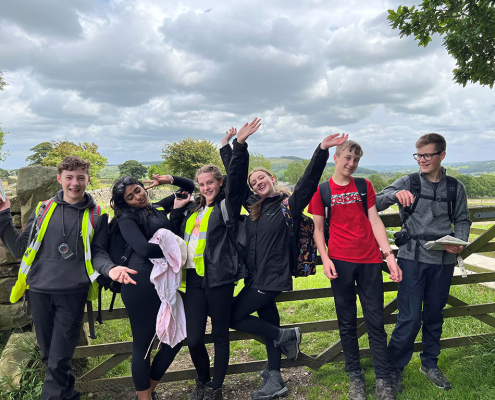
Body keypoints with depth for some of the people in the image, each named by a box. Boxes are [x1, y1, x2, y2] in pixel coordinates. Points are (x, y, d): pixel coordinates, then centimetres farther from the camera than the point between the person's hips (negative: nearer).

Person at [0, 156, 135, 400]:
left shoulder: (96, 216, 2)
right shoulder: (44, 209, 7)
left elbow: (98, 253, 3)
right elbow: (20, 249, 9)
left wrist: (110, 269, -18)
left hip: (72, 294, -3)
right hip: (39, 291, 3)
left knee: (59, 361, -1)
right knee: (48, 355, 16)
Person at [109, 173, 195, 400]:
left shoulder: (160, 208, 13)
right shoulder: (127, 218, -3)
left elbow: (190, 187, 22)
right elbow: (144, 249, -18)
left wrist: (170, 180, 5)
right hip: (142, 284, -6)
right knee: (143, 344, 6)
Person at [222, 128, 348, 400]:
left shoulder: (289, 204, -7)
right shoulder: (254, 206, 9)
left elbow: (309, 180, -19)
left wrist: (322, 150, -28)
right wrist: (229, 145, 16)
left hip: (273, 278, -7)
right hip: (256, 278, 7)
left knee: (231, 316, -3)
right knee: (269, 324, 13)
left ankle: (285, 336, 9)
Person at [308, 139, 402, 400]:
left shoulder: (365, 186, 9)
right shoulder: (321, 190, 3)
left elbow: (375, 221, 5)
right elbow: (318, 229, 3)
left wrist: (390, 255, -3)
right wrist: (325, 257, -11)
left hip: (370, 261, 2)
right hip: (340, 261, -1)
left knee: (376, 321, 5)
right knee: (347, 322, 8)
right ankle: (355, 376, 22)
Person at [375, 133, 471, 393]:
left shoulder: (455, 187, 5)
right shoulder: (407, 182, -2)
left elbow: (462, 220, 12)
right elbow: (376, 203, -9)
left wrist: (460, 242, -7)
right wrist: (395, 194, -29)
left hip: (443, 260, 3)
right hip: (412, 258, -3)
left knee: (435, 314, 16)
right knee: (410, 317, -4)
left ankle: (430, 364, 35)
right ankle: (394, 367, 15)